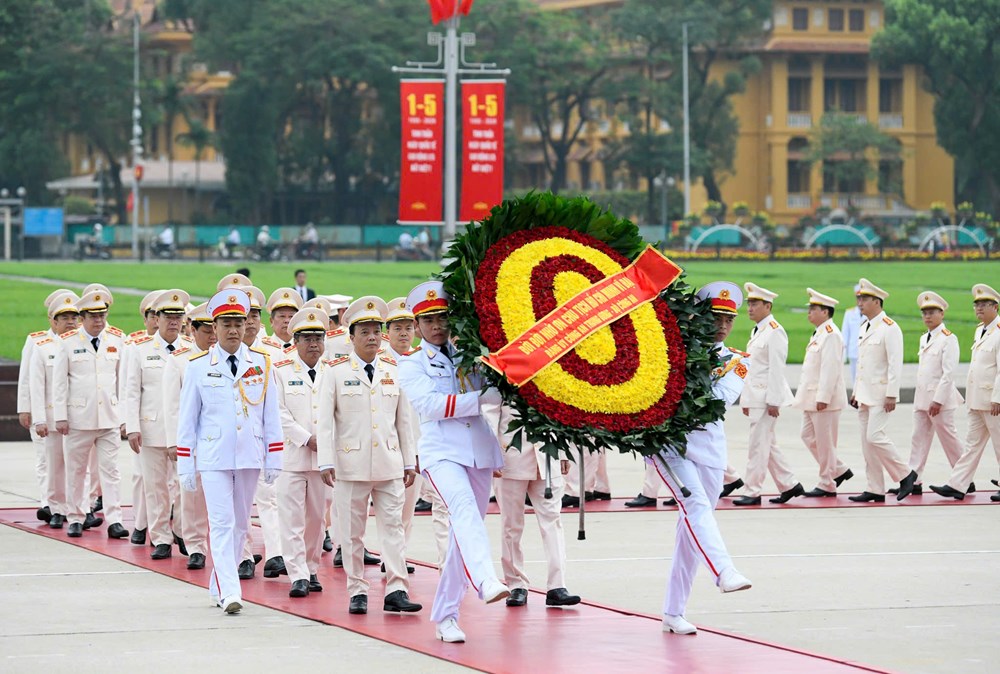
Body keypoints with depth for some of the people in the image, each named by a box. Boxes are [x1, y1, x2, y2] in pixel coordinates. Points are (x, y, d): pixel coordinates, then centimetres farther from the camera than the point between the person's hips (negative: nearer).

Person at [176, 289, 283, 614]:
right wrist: (185, 466, 0)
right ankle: (229, 593, -16)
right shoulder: (198, 367, -1)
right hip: (213, 458, -3)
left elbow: (271, 416, 7)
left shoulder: (262, 364, 4)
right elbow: (186, 419, 3)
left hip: (249, 456, 3)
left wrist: (274, 459, 4)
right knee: (222, 524, -10)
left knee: (240, 525, 10)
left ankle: (218, 587, 22)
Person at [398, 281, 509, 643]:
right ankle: (486, 581, -51)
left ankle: (445, 616, 12)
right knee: (464, 507, -31)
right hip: (441, 450, -5)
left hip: (479, 450, 5)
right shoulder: (411, 363, 6)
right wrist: (480, 399, -18)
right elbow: (429, 404, -10)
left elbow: (494, 399, 20)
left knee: (463, 533, 5)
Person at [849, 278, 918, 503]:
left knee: (875, 436, -16)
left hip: (881, 393, -9)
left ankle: (905, 474, -2)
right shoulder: (865, 328, 15)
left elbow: (895, 363, -16)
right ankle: (875, 490, 8)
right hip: (865, 394, 9)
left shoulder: (889, 328, -11)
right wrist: (855, 391, 18)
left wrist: (891, 395, -20)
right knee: (867, 441, 5)